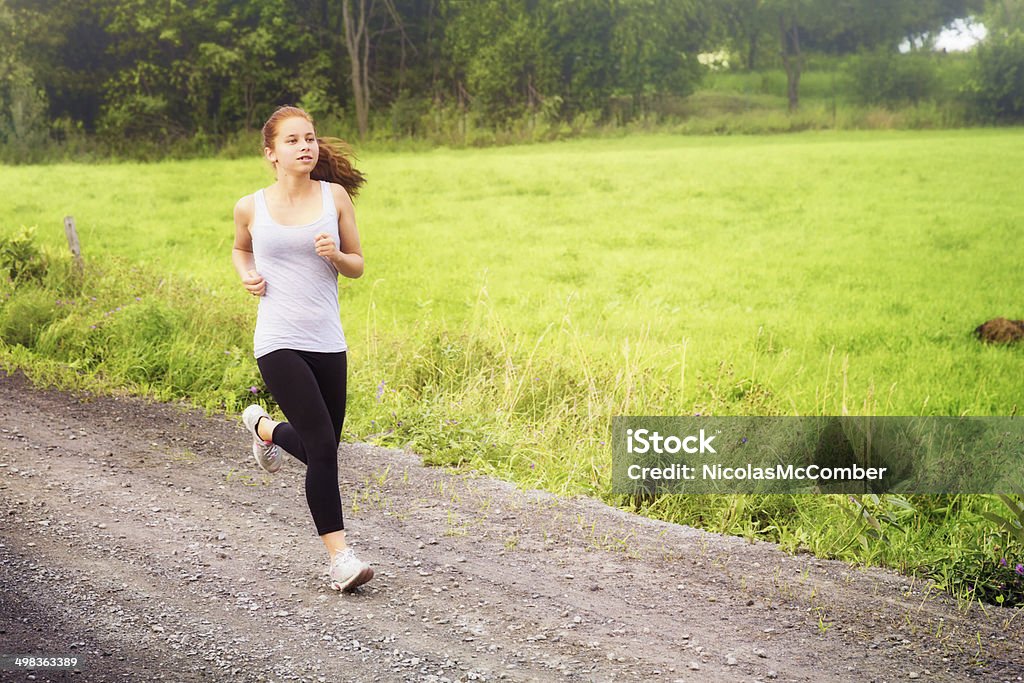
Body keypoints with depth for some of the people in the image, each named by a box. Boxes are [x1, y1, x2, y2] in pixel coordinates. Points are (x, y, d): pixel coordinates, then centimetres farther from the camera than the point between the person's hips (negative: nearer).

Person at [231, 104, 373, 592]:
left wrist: (335, 254, -12)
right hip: (278, 344, -3)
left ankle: (264, 428, 46)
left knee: (323, 449, 14)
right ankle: (339, 555, -2)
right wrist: (247, 275, 2)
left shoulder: (334, 195, 4)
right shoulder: (251, 207, 2)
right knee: (322, 447, -14)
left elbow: (357, 266, 10)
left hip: (328, 344, 3)